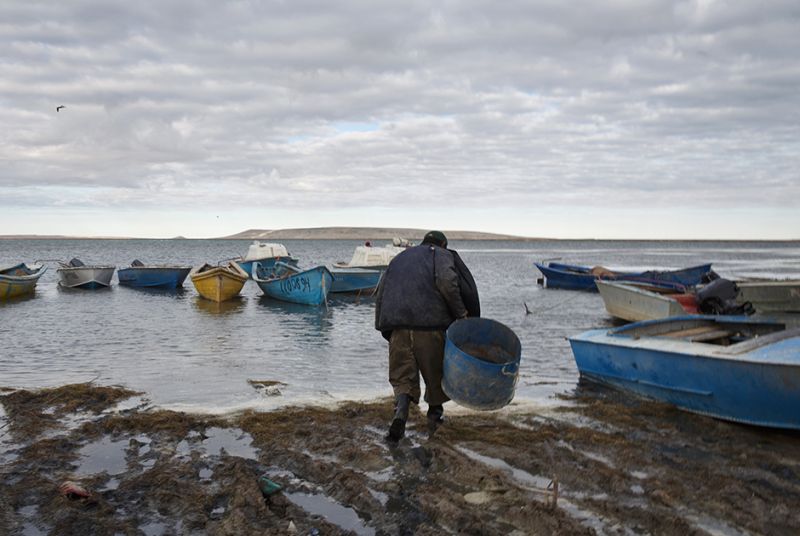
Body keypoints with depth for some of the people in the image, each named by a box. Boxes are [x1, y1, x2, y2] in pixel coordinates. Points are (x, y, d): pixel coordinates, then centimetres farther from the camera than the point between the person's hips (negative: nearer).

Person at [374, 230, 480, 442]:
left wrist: (385, 329, 22)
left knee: (402, 376, 8)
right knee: (435, 372, 15)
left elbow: (380, 294, 21)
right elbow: (447, 282, -11)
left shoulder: (399, 258, 28)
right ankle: (435, 416, 27)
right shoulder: (442, 255, 12)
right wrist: (460, 313, -4)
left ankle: (401, 410, -17)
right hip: (430, 322, -4)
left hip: (398, 326, 4)